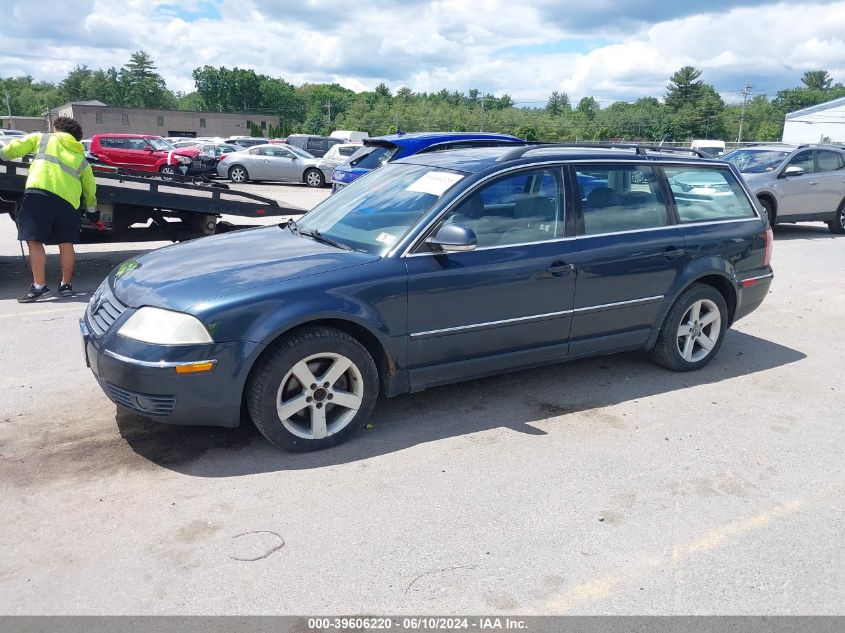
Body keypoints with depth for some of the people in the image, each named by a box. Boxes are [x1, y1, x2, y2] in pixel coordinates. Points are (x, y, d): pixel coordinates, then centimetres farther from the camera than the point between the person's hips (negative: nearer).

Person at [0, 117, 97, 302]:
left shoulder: (43, 139, 19)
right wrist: (91, 207, 39)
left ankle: (39, 286, -6)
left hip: (39, 192, -3)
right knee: (66, 243, 14)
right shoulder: (82, 158, 25)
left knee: (34, 240, -1)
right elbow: (90, 187, 24)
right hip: (68, 199, 3)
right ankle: (66, 284, 20)